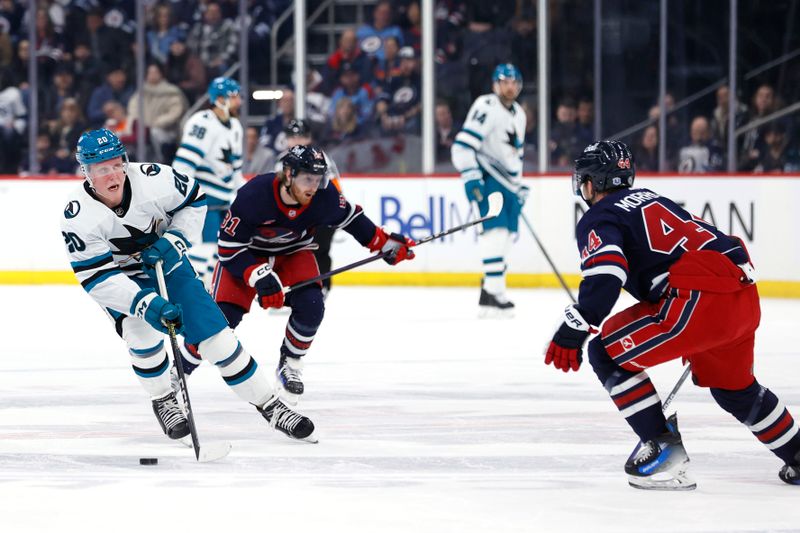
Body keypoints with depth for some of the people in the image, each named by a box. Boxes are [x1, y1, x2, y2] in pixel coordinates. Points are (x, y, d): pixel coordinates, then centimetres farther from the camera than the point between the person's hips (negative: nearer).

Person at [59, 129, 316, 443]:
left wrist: (174, 241, -18)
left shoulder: (151, 179, -24)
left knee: (214, 332, -4)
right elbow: (97, 279, -30)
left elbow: (194, 200, -4)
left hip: (166, 263, 2)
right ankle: (162, 400, 0)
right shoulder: (78, 218, -28)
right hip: (119, 279, -2)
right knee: (142, 329, -28)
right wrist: (145, 304, -41)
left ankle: (268, 404, 8)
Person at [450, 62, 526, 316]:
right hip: (488, 179, -9)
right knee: (496, 230, -19)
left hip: (508, 183, 9)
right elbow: (463, 144, -17)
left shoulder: (519, 114, 18)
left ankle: (491, 286, 19)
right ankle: (492, 293, -24)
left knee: (506, 235, 9)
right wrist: (470, 177, -24)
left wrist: (520, 186, 27)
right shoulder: (486, 107, -10)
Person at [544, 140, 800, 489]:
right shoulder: (652, 199, 28)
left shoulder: (597, 220, 3)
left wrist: (573, 329, -21)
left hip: (701, 298, -9)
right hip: (744, 294, 9)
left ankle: (664, 447, -4)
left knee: (608, 353, 0)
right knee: (734, 388, 31)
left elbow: (606, 274, -17)